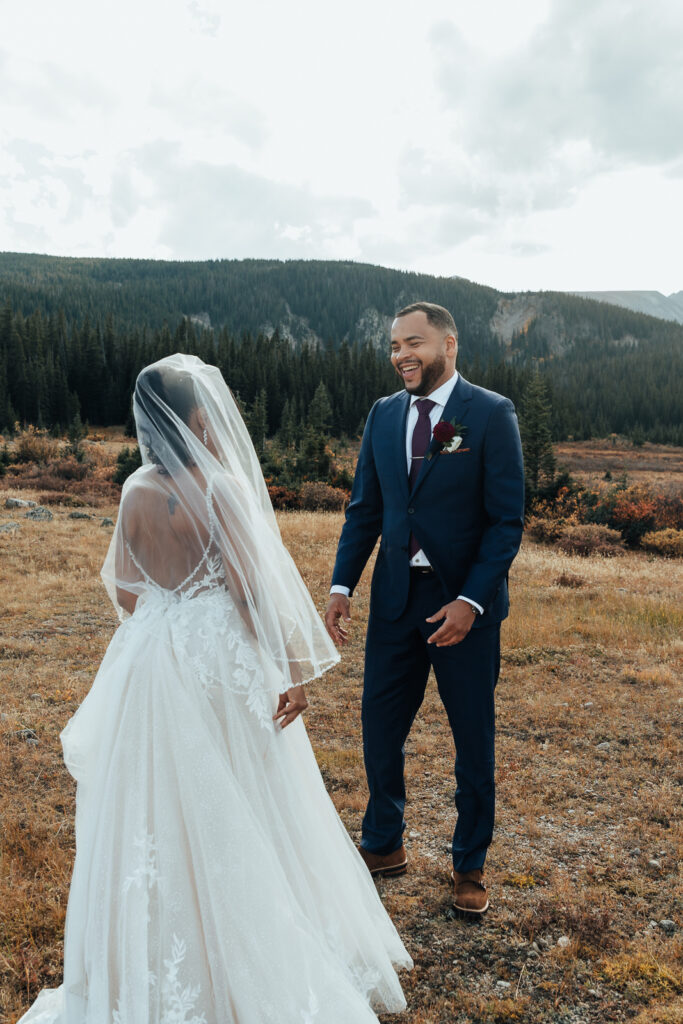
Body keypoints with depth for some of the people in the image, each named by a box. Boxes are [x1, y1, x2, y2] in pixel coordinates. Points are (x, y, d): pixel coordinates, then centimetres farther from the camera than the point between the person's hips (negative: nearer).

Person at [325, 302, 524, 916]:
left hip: (465, 601, -4)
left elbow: (507, 520, -11)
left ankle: (470, 865, 32)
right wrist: (342, 586, 1)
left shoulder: (491, 414, -9)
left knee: (474, 740, 11)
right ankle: (384, 847, 35)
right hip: (395, 597, 4)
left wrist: (470, 601, -18)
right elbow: (365, 510, 9)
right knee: (380, 730, 12)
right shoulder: (384, 415, 6)